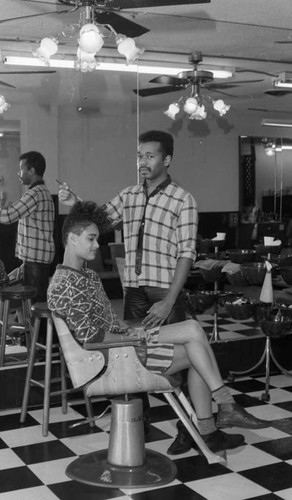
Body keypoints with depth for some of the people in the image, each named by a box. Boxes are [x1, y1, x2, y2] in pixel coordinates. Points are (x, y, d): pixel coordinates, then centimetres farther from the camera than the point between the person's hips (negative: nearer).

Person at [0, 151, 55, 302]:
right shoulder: (43, 192, 17)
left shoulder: (35, 194, -16)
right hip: (40, 257, 10)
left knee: (35, 302, -7)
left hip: (35, 258, -10)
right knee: (42, 301, 13)